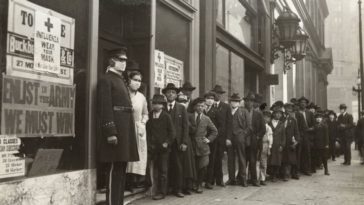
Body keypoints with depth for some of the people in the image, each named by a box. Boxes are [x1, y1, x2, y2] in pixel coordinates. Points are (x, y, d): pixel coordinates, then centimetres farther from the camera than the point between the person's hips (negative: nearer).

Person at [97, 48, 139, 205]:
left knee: (121, 171, 13)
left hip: (125, 130, 9)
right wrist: (110, 132, -22)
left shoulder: (121, 80, 21)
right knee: (114, 171, -5)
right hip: (115, 130, -9)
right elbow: (105, 109, -15)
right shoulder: (106, 80, -6)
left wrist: (128, 132, 17)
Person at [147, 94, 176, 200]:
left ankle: (162, 192, 8)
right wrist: (149, 143, 3)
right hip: (153, 148, 3)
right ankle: (158, 190, 15)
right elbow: (148, 131, 11)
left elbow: (172, 132, -3)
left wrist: (167, 143, -11)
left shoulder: (166, 116, -5)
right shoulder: (150, 116, 4)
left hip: (163, 148, -3)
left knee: (163, 171, 2)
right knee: (155, 171, 7)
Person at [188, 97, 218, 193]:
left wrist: (209, 139, 7)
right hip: (192, 145, -1)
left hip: (202, 146, 1)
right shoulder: (189, 116, 5)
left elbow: (214, 131, 18)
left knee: (203, 166, -6)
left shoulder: (206, 119, 12)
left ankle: (199, 185, 11)